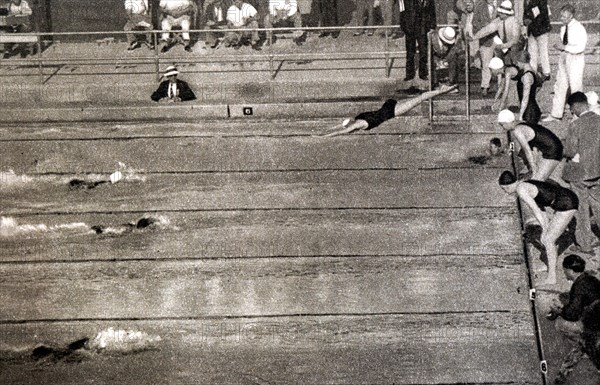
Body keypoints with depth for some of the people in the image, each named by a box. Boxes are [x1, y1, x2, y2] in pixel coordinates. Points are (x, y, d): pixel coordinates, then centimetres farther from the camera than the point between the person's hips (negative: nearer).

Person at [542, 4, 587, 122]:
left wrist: (564, 47, -22)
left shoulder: (579, 29, -18)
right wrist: (559, 46, -1)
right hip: (564, 57, 8)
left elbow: (580, 47, -23)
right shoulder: (563, 28, 5)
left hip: (575, 59, -8)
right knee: (560, 86, 11)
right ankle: (556, 114, 18)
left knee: (575, 87, 1)